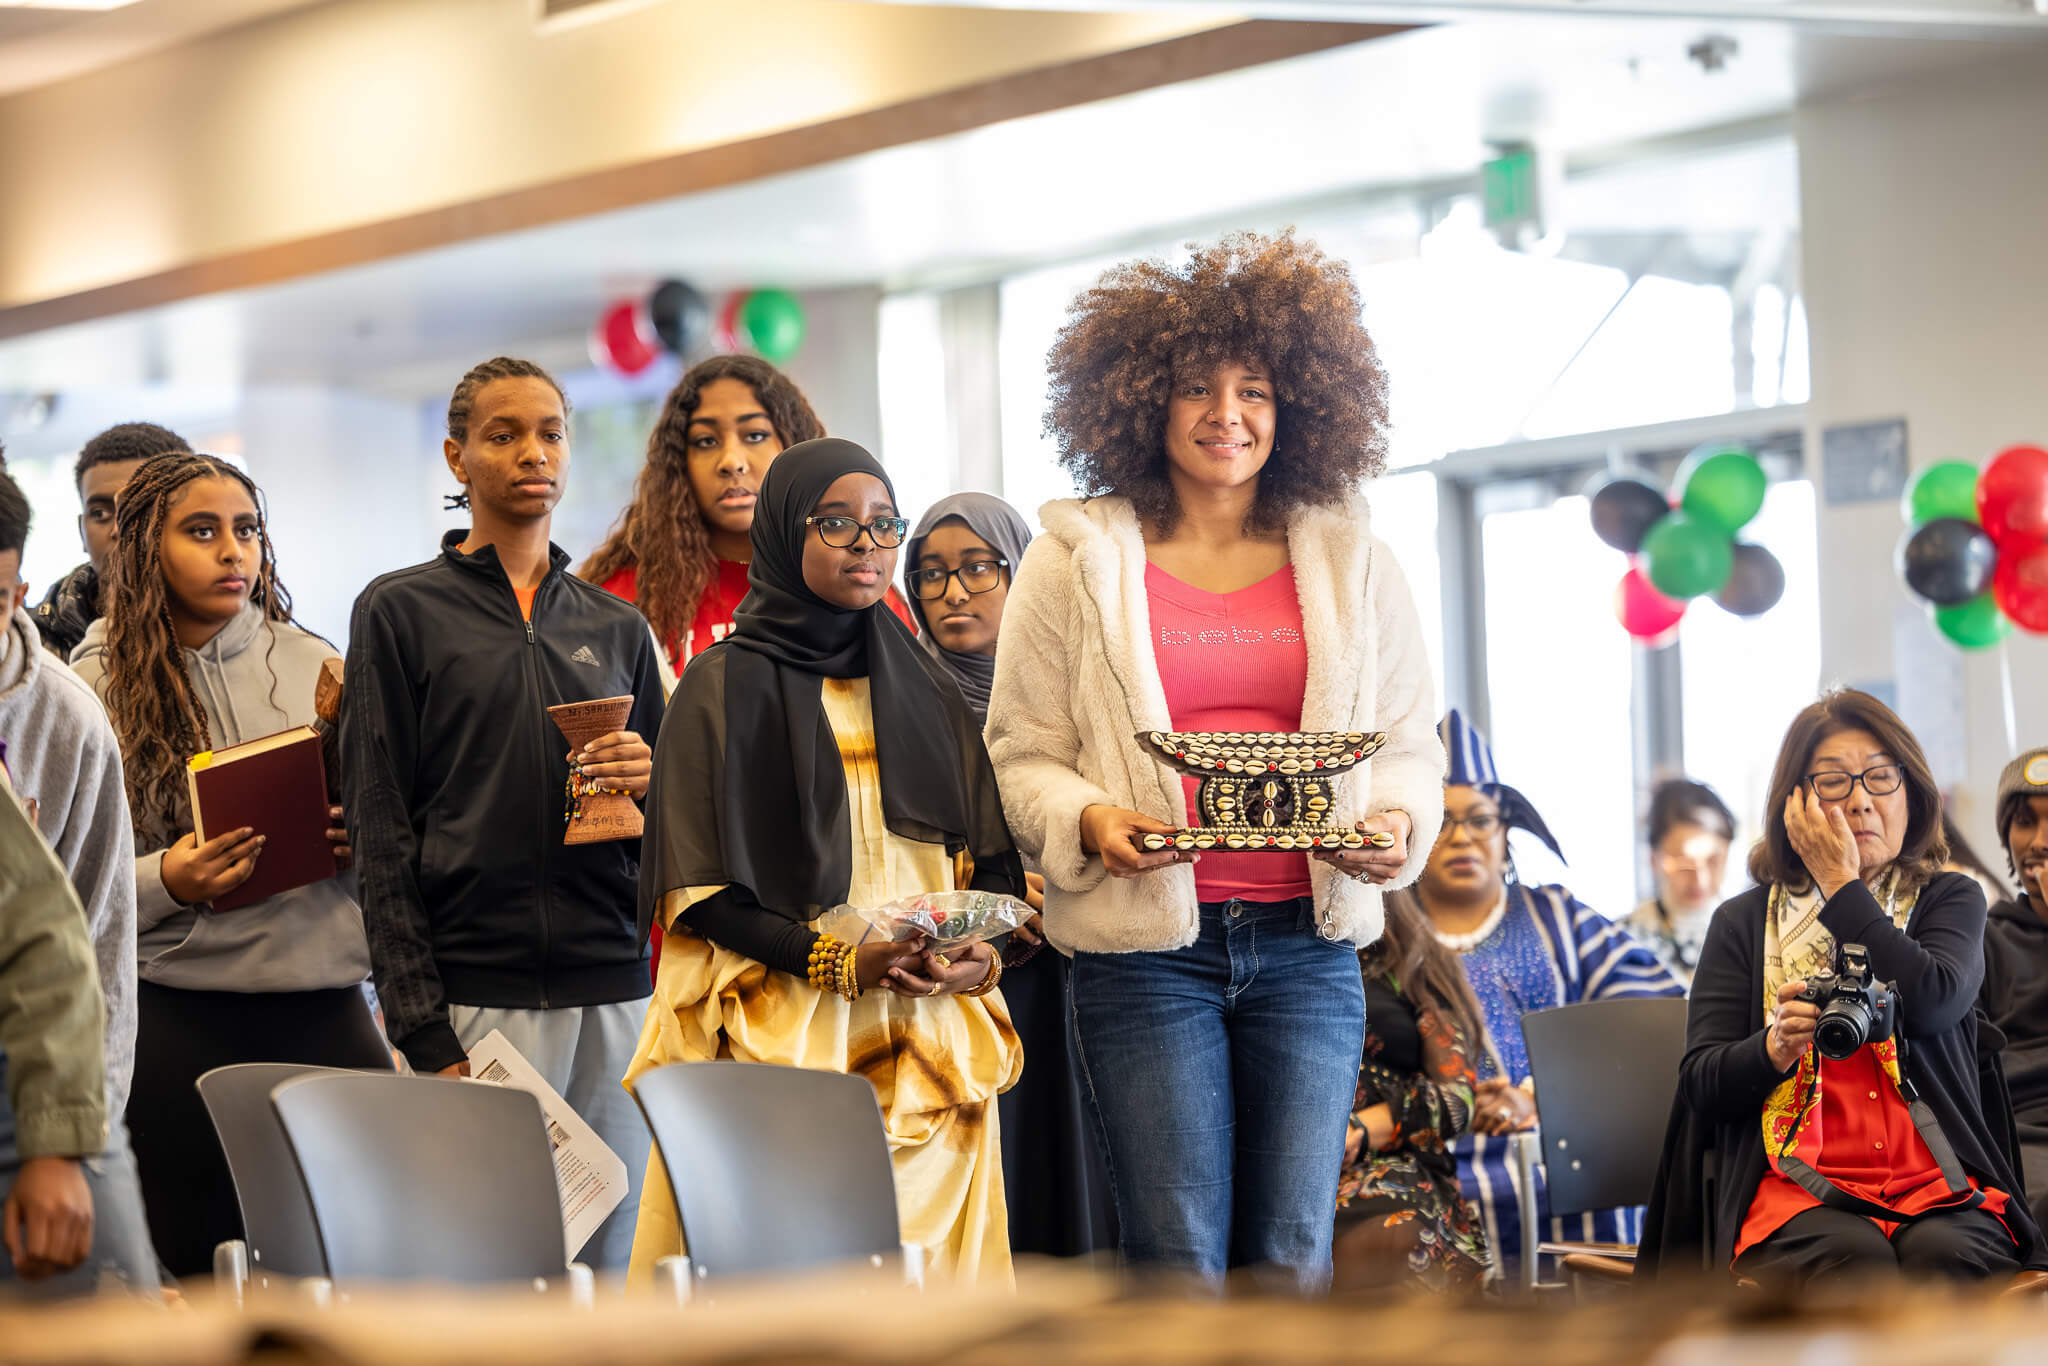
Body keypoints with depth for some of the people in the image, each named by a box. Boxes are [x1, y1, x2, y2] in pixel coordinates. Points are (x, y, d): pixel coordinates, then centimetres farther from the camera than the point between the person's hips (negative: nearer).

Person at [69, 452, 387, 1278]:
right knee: (192, 1265, -1)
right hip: (175, 1015, -2)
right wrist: (166, 883, -19)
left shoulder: (311, 666, 10)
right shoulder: (95, 688, 1)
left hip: (321, 1005, 2)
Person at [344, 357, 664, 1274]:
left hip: (612, 987, 4)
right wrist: (423, 1030, -9)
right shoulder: (402, 612, 6)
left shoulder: (617, 627, 17)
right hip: (473, 990, -4)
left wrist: (648, 781, -4)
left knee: (607, 1266, 1)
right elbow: (380, 835, 0)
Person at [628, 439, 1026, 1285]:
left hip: (929, 1044, 4)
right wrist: (836, 962, -16)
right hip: (784, 1039, -4)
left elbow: (993, 863, 16)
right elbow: (701, 892, -3)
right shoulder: (728, 685, 3)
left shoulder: (925, 690, 18)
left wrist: (981, 952, -5)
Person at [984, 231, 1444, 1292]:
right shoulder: (1077, 560, 6)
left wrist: (1396, 820, -7)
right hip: (1146, 944, -2)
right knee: (1179, 1264, -7)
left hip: (1307, 940, 2)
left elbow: (1407, 740, 15)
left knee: (1291, 1258, -1)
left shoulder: (1353, 562, 13)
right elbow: (1022, 753, 6)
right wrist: (1088, 821, -15)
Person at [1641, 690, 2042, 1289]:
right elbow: (1701, 1083, 6)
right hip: (1799, 1186, 0)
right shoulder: (1743, 923, 17)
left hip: (1942, 1187, 0)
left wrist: (1842, 885, 0)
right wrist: (1776, 1044, -15)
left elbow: (1933, 1003, -8)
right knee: (1858, 1261, -35)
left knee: (1939, 1256, -35)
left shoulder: (1950, 899, 16)